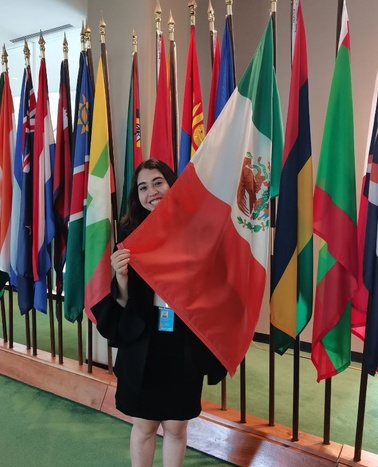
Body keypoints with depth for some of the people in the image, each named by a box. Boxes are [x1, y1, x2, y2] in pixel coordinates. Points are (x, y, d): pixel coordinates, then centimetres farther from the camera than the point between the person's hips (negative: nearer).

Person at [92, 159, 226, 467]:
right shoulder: (131, 234, -4)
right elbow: (124, 304, -4)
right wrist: (121, 277, -22)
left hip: (185, 345, 0)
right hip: (142, 344, 1)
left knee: (176, 427, 17)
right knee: (143, 425, 17)